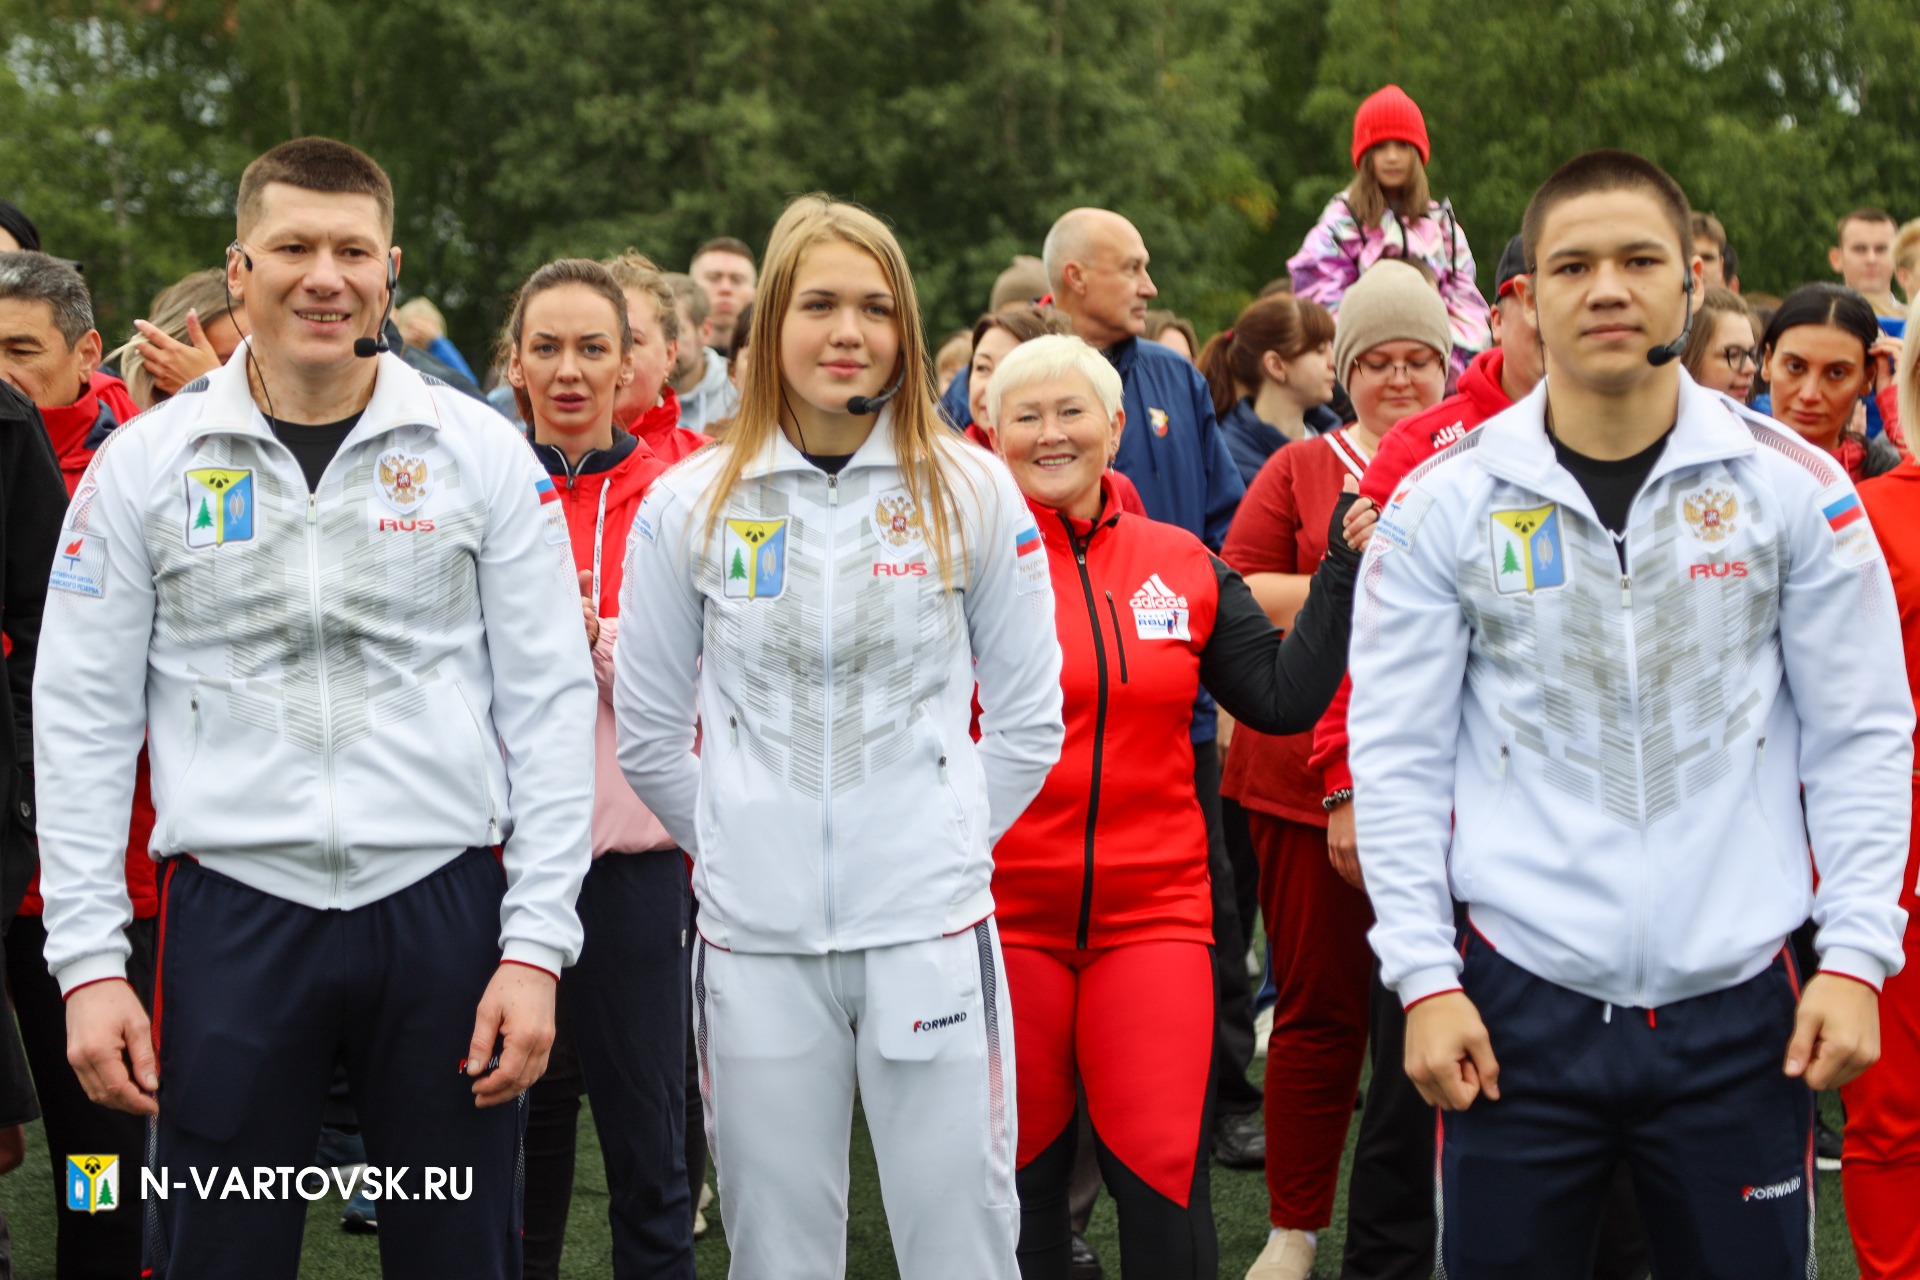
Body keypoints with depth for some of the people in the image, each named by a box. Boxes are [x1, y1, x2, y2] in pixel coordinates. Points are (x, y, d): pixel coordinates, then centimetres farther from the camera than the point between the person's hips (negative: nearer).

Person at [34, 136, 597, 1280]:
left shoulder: (483, 454, 2)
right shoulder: (143, 465, 4)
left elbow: (550, 704, 2)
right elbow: (82, 724, 5)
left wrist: (537, 944, -4)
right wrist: (88, 961, -1)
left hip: (443, 907, 0)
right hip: (235, 915, 0)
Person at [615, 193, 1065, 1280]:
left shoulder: (971, 493, 2)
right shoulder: (690, 505, 3)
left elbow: (1028, 721, 7)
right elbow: (650, 736, 10)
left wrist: (943, 842, 4)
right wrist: (740, 844, 7)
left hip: (930, 930, -1)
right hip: (754, 942, 1)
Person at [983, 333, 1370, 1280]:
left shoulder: (1183, 565, 7)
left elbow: (1284, 696, 5)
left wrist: (1348, 569, -1)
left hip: (1153, 909, 2)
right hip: (1005, 912, -1)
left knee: (1164, 1169, -5)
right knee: (1023, 1172, 11)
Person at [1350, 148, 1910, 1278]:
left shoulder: (1794, 487, 1)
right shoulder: (1444, 504, 0)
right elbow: (1400, 757, 2)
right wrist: (1424, 977, -4)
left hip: (1740, 1004, 0)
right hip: (1517, 1003, 0)